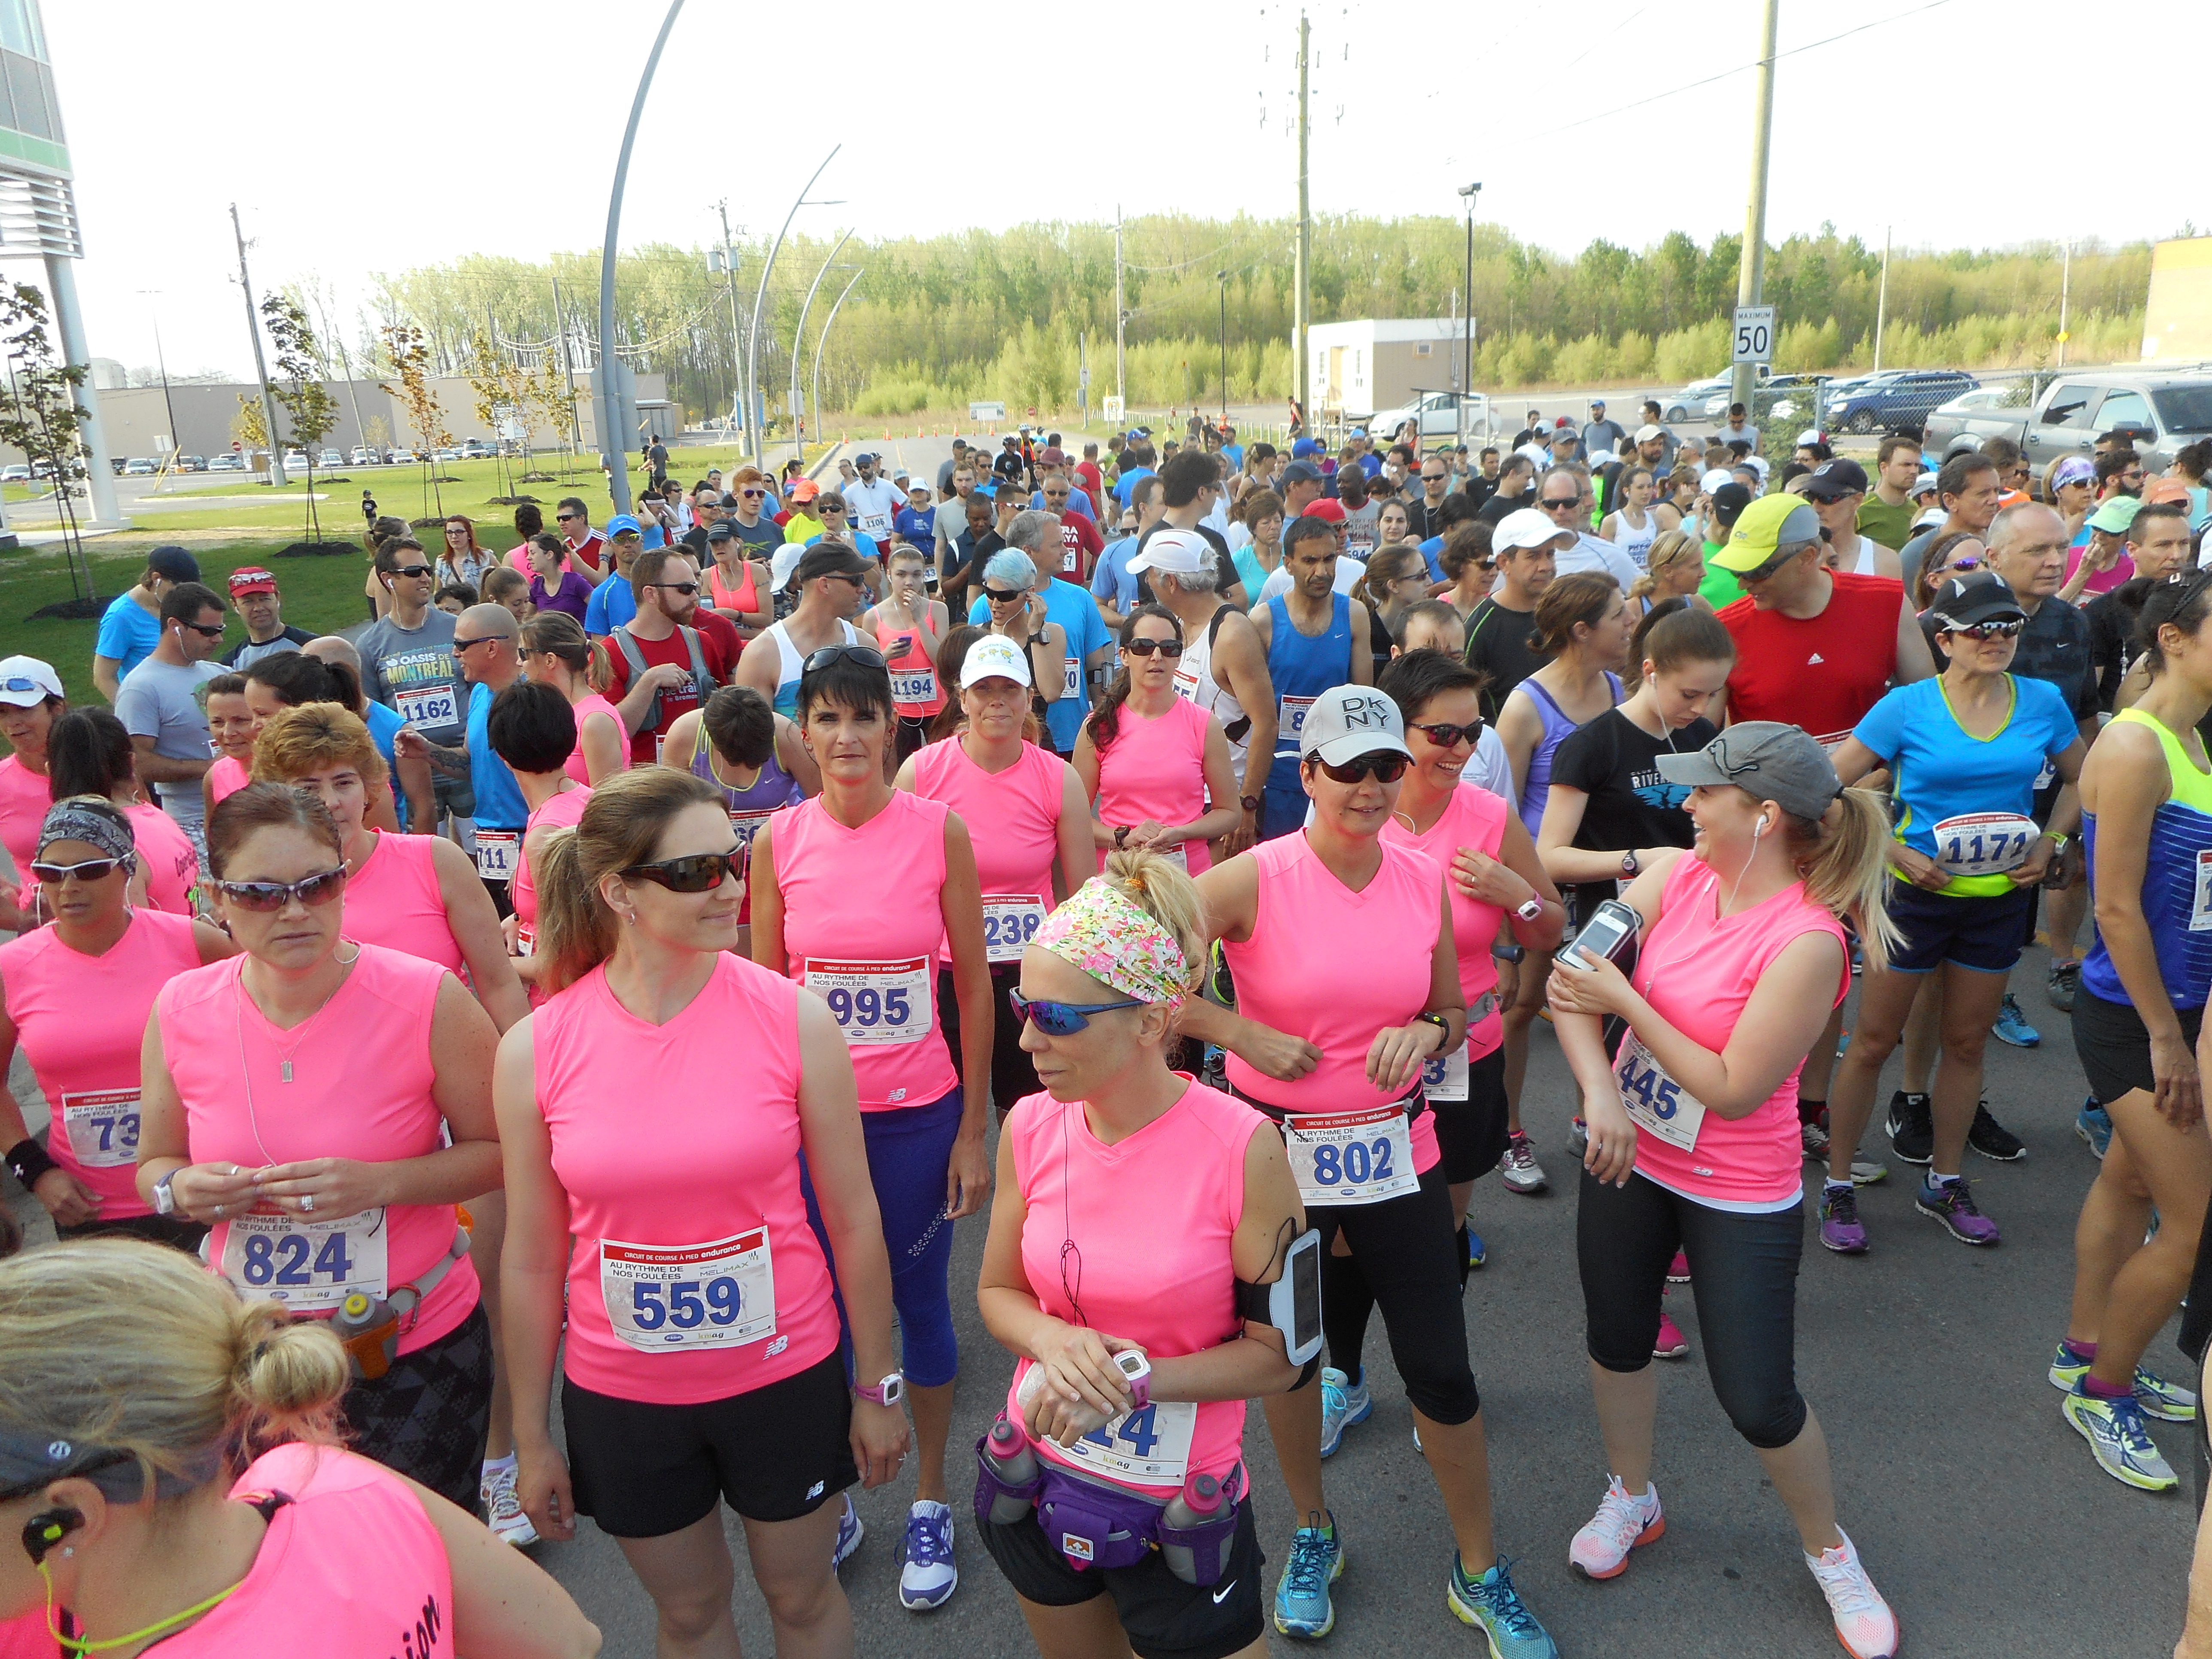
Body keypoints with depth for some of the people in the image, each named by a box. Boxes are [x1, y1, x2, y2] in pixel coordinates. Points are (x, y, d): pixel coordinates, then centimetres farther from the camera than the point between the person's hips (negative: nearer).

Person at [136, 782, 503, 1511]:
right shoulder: (181, 1010, -6)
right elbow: (154, 1164, 8)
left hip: (417, 1349, -3)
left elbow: (497, 1149, -9)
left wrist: (381, 1182, -23)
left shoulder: (426, 999, -17)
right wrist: (183, 1190, -14)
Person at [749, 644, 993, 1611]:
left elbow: (974, 986, -3)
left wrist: (973, 1129, -3)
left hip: (918, 1113, -1)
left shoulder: (939, 830, -7)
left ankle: (929, 1504, 32)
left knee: (919, 1300, 12)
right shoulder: (779, 841, -3)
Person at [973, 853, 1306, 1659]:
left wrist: (1134, 1380, -24)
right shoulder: (1030, 1127, -10)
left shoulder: (1241, 1148, -21)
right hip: (1039, 1478, 4)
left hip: (1182, 1503, -4)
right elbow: (998, 1291, 3)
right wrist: (1054, 1342, -17)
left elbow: (1277, 1355, -13)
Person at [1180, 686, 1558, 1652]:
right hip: (1278, 1151, -2)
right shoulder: (1255, 878, -15)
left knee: (1441, 1368, 7)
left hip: (1396, 1151, 2)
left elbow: (1454, 1011, 11)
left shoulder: (1423, 879, -2)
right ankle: (1312, 1536, 44)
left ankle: (1479, 1574, 32)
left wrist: (1426, 1033, -11)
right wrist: (1244, 1034, -20)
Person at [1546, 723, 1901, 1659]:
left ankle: (1828, 1549, 37)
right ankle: (1632, 1498, 48)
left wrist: (1628, 1001, -22)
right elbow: (1573, 987, -10)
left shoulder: (1807, 940, -26)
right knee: (1618, 1341, 21)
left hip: (1739, 1195, -5)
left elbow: (1735, 1091, -23)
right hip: (1629, 1158, 6)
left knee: (1759, 1401, 5)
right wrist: (1600, 1090, -24)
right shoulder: (1674, 875, -9)